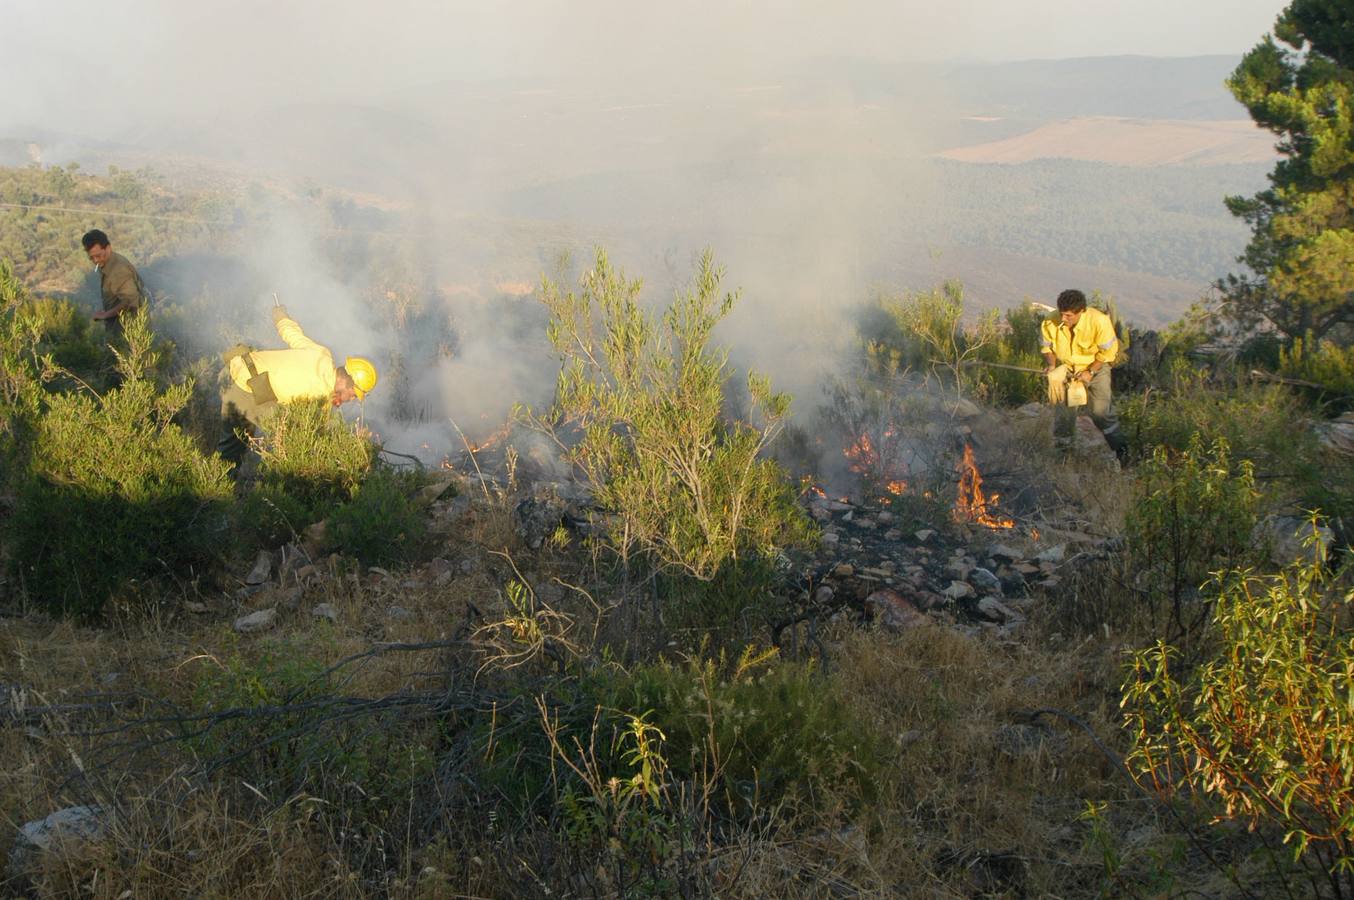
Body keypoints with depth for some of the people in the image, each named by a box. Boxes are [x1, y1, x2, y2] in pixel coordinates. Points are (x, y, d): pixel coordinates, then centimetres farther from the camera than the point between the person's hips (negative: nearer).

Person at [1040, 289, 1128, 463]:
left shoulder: (1099, 321, -31)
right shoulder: (1050, 324, -25)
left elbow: (1108, 351, -16)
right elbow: (1047, 347, -2)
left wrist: (1090, 372, -19)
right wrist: (1051, 365, -19)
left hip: (1095, 366, -2)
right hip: (1065, 367, 2)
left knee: (1101, 408, -6)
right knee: (1063, 408, 1)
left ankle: (1119, 447, 13)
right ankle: (1062, 447, 21)